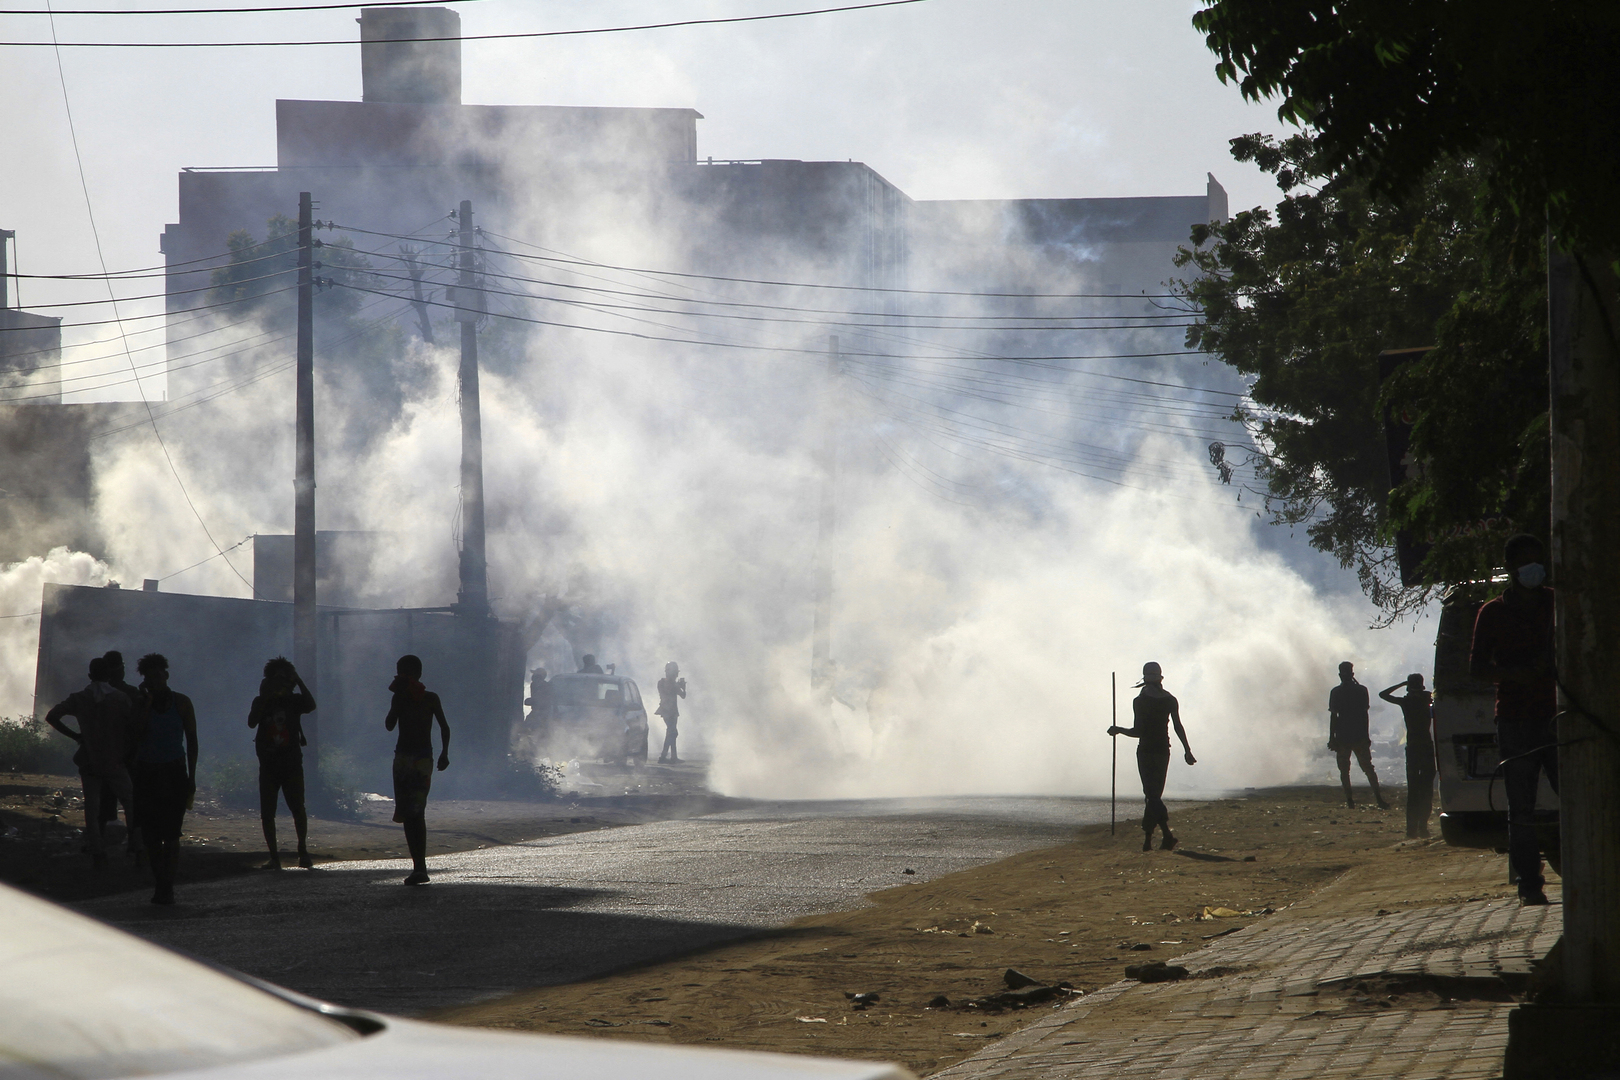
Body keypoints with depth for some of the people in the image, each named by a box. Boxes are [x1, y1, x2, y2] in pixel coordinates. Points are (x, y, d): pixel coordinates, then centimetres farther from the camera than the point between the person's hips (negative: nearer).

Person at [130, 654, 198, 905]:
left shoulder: (181, 703, 6)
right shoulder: (141, 704, 7)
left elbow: (191, 740, 8)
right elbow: (138, 735, -8)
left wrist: (191, 777, 2)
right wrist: (147, 705, -10)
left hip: (174, 772, -2)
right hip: (146, 773, 2)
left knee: (170, 832, -10)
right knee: (150, 832, 0)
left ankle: (166, 886, -9)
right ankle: (160, 879, 12)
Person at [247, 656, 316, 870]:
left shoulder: (295, 700, 6)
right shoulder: (261, 702, 8)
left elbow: (311, 706, -15)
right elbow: (252, 722, -8)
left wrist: (299, 682, -14)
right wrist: (264, 698, -13)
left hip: (292, 763, -1)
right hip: (268, 764, 2)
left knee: (298, 808, -11)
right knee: (267, 812, -2)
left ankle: (303, 851, -1)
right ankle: (274, 856, 3)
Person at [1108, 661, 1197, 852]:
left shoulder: (1140, 701, -9)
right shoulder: (1170, 700, 3)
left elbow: (1138, 731, -11)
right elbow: (1178, 726, -1)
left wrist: (1118, 730, 4)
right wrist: (1187, 750, 3)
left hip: (1146, 750, -5)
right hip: (1163, 750, 5)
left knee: (1152, 795, -7)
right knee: (1155, 795, 13)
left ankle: (1167, 834, -25)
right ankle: (1147, 838, 15)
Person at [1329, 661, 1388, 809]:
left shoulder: (1336, 692, -6)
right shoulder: (1361, 690, 1)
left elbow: (1333, 716, -6)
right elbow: (1364, 714, 4)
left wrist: (1332, 737, -1)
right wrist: (1366, 735, 11)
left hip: (1342, 736, -2)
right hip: (1360, 736, 2)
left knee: (1344, 769, 5)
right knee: (1368, 767, 6)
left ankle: (1349, 799, -2)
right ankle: (1378, 798, -6)